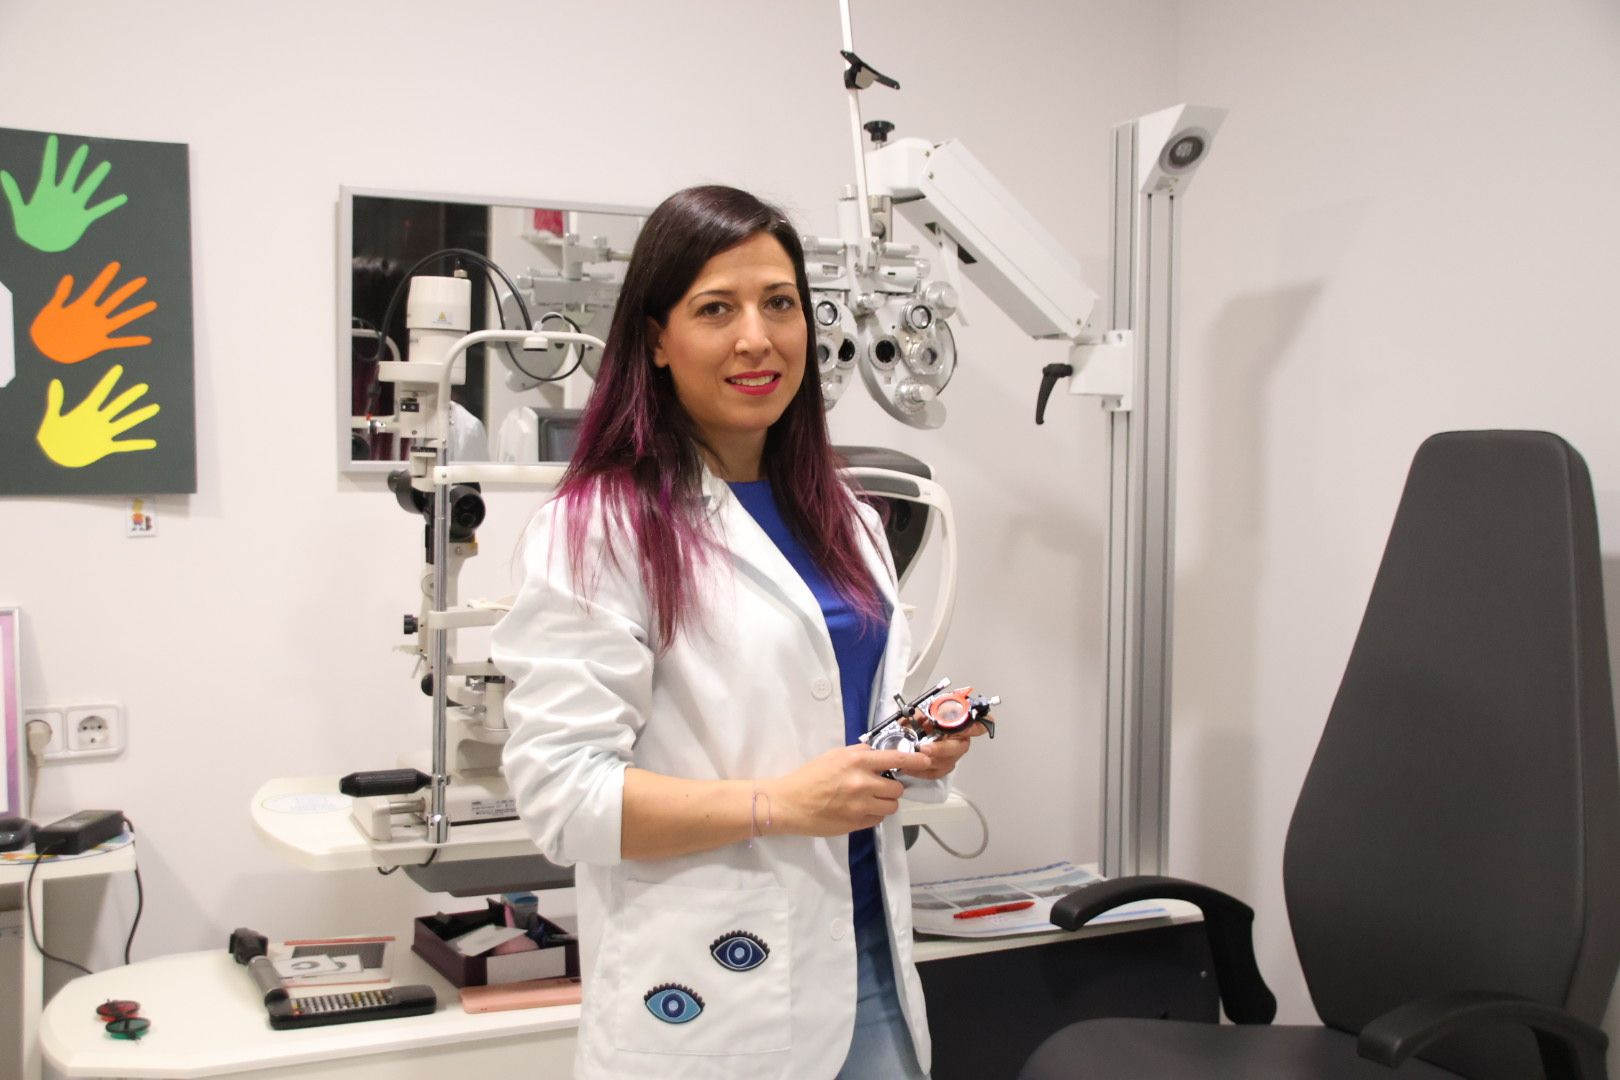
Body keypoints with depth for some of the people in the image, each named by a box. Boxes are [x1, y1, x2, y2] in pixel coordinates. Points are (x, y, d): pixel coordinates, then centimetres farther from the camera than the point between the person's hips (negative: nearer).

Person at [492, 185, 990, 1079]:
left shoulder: (844, 519, 11)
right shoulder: (601, 528, -13)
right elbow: (559, 790, -17)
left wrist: (920, 747, 1)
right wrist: (780, 804, -24)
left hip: (867, 958, 7)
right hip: (710, 998, -6)